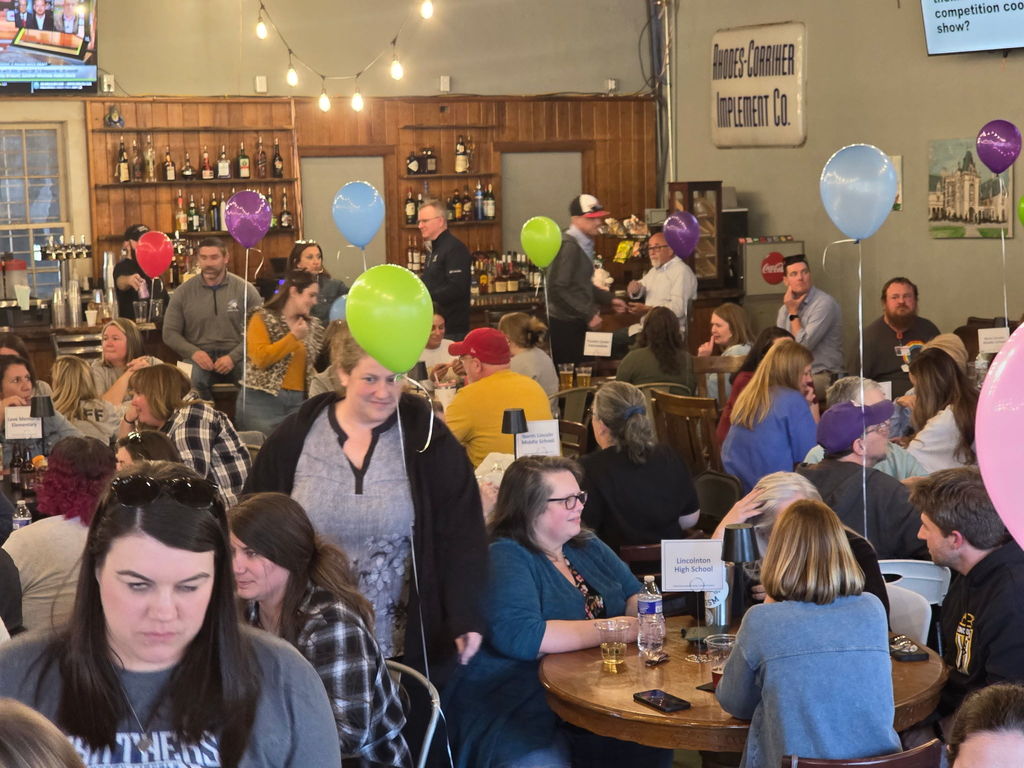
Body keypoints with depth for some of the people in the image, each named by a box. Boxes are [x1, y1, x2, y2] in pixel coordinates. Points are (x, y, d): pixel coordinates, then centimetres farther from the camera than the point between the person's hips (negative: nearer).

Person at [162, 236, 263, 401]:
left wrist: (233, 357, -17)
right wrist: (193, 352, -10)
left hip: (235, 358, -1)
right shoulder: (183, 292, 8)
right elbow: (170, 333, 9)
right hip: (199, 358, 1)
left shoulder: (245, 290, 3)